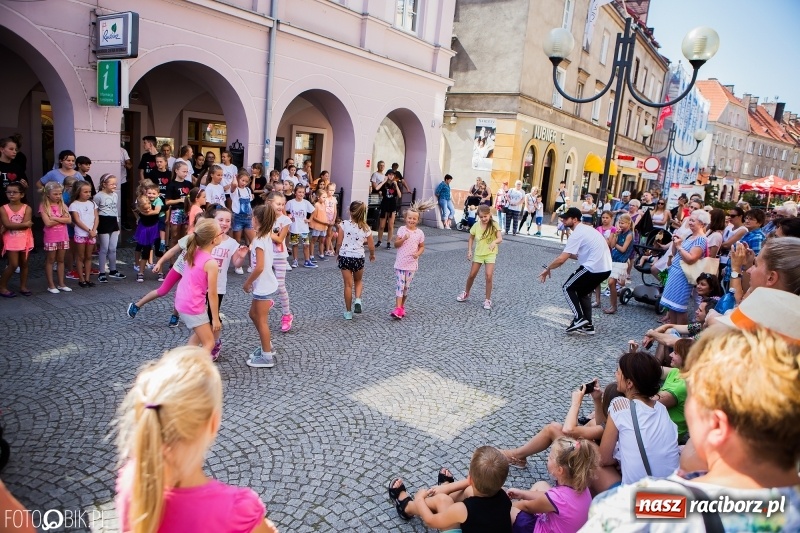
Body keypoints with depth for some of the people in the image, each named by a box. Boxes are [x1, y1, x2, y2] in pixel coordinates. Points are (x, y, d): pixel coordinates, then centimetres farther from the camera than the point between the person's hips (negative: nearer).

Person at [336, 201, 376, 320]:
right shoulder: (366, 228, -3)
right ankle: (358, 300, 1)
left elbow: (339, 243, -6)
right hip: (358, 258, 1)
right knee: (358, 281, 26)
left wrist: (338, 254, 12)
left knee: (348, 284, 8)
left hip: (345, 257, -1)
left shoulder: (344, 224, -9)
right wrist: (372, 255, 23)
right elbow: (371, 246, 2)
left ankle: (348, 312, 14)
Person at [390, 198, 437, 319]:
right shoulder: (401, 230, -4)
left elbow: (422, 247, 8)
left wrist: (418, 253, -12)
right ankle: (398, 309, -10)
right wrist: (403, 239, -20)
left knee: (406, 286, 10)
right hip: (400, 263, -2)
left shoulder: (420, 233, -1)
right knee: (399, 285, -7)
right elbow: (396, 245, -4)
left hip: (411, 264, 2)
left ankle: (402, 306, 26)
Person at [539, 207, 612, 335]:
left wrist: (548, 269, -2)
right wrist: (569, 255, 14)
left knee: (568, 288, 8)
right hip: (605, 268, 9)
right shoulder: (586, 229, 17)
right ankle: (588, 326, 21)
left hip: (594, 268, -9)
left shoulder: (577, 234, -12)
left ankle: (579, 319, 0)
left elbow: (561, 259, -17)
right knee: (583, 292, 24)